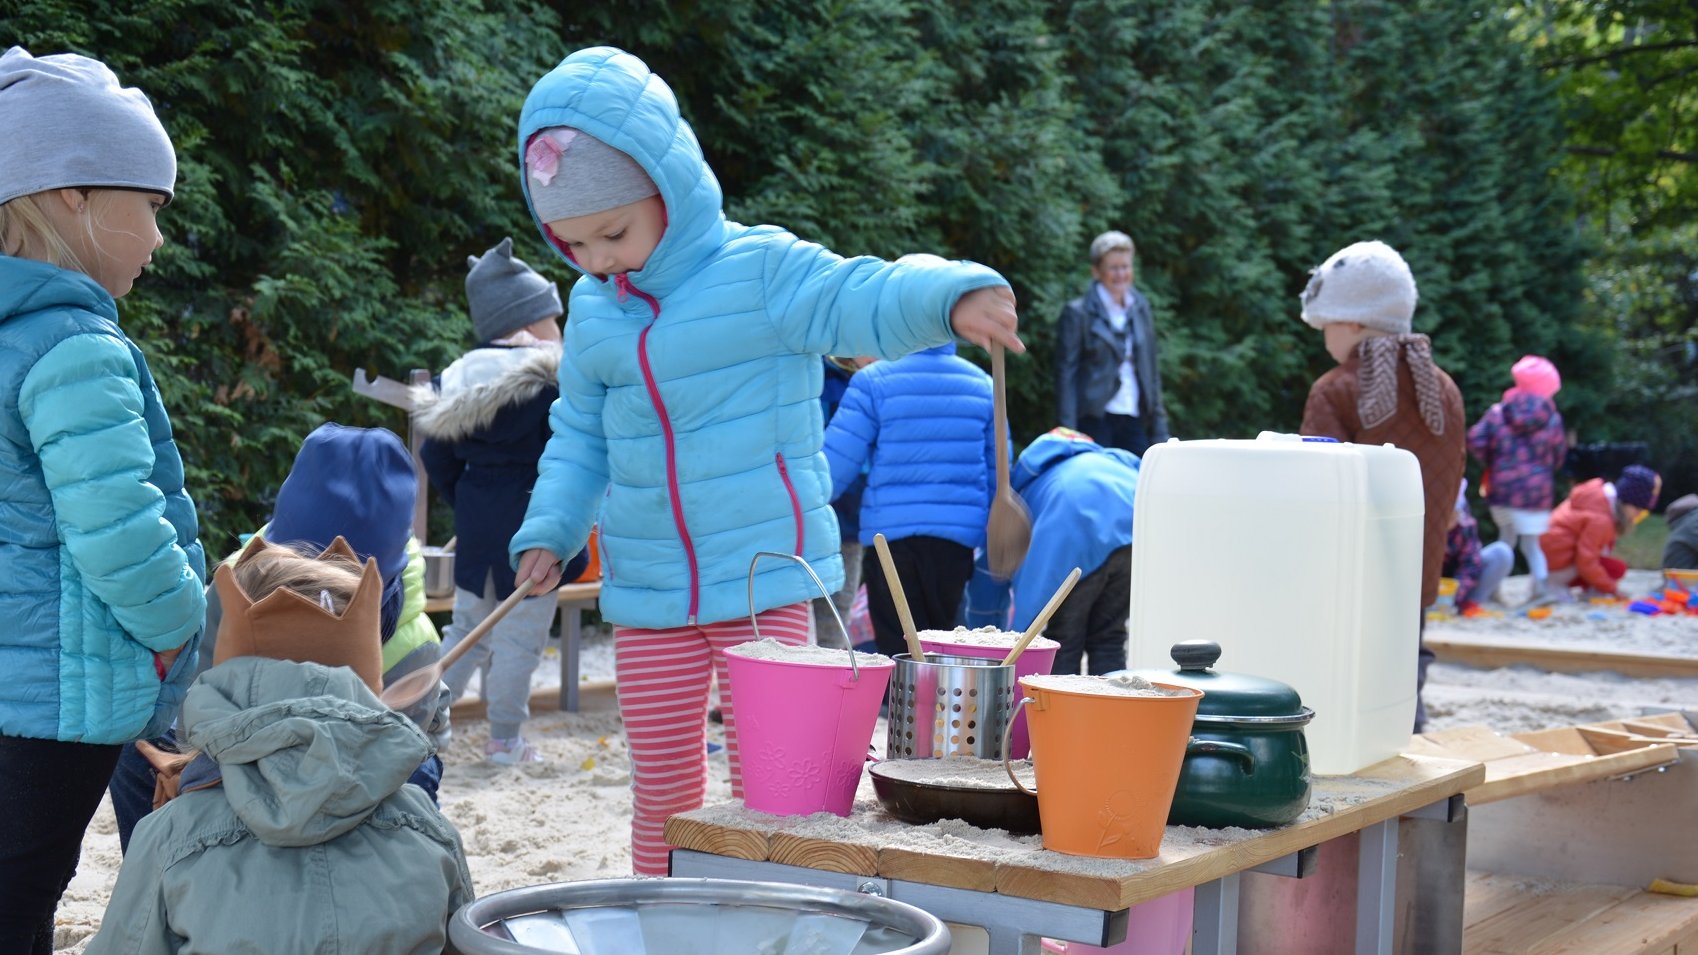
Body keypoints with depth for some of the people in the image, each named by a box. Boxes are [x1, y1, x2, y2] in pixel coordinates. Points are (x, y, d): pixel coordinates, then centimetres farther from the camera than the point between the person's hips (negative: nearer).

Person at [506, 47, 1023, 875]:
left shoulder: (761, 271, -9)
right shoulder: (592, 309, 8)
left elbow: (867, 299, -20)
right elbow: (578, 438, 17)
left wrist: (952, 296, -41)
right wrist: (548, 532, 5)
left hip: (765, 580, -5)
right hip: (648, 592, 5)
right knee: (662, 789, 13)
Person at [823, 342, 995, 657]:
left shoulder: (873, 381, -7)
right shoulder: (981, 383, 6)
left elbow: (836, 463, -8)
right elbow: (997, 473, 11)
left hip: (891, 534, -3)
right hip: (959, 534, 3)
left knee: (898, 647, 2)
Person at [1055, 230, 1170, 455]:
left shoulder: (1140, 307, 16)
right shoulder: (1077, 313, 0)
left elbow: (1152, 370, 19)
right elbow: (1066, 374, -3)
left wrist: (1160, 430, 13)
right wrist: (1068, 434, -11)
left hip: (1133, 422, 5)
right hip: (1095, 420, -5)